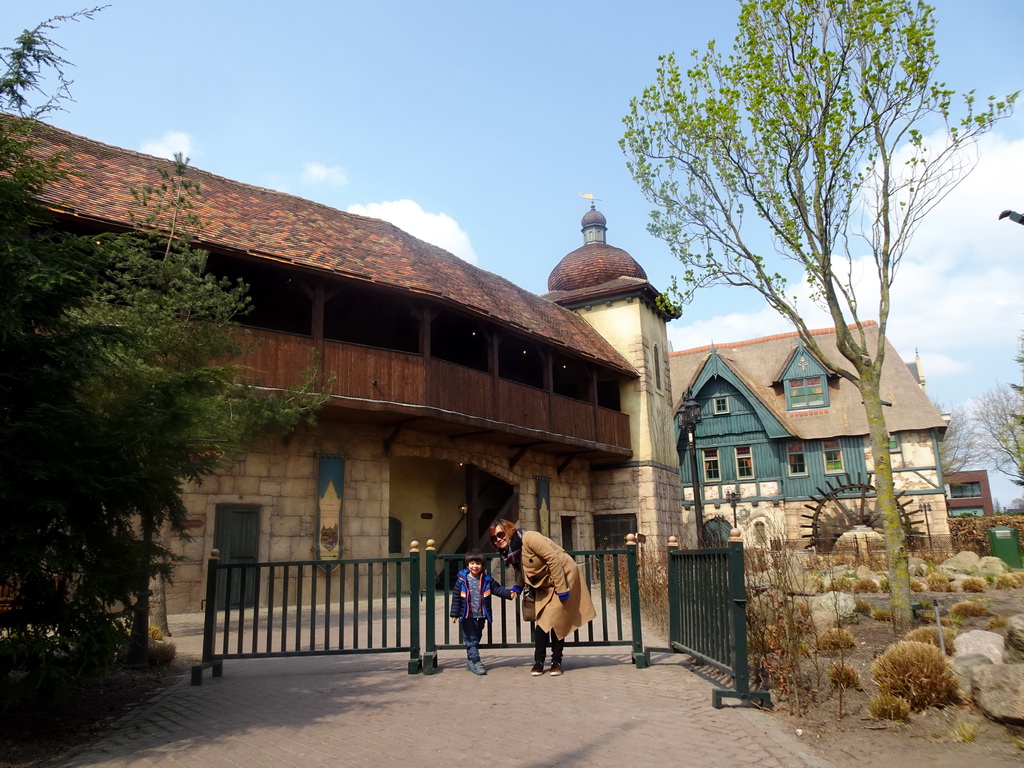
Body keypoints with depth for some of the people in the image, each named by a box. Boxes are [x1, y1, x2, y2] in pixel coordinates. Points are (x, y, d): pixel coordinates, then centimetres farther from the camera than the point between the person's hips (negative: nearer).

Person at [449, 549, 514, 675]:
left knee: (476, 639, 14)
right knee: (471, 640, -3)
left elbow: (497, 589, 2)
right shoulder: (462, 580, -7)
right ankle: (476, 662, -1)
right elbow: (456, 597, -4)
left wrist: (508, 593, -14)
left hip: (481, 616, 4)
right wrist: (454, 614, -4)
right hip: (467, 616, -4)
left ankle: (470, 662, 27)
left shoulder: (486, 579, 0)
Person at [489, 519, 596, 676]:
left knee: (555, 620, -6)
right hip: (544, 584, 8)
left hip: (563, 576, -7)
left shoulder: (529, 538, -29)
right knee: (540, 620, 3)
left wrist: (561, 589, -26)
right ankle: (539, 661, 12)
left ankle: (557, 662, 9)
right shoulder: (508, 553, -2)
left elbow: (553, 559, -29)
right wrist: (517, 587, -7)